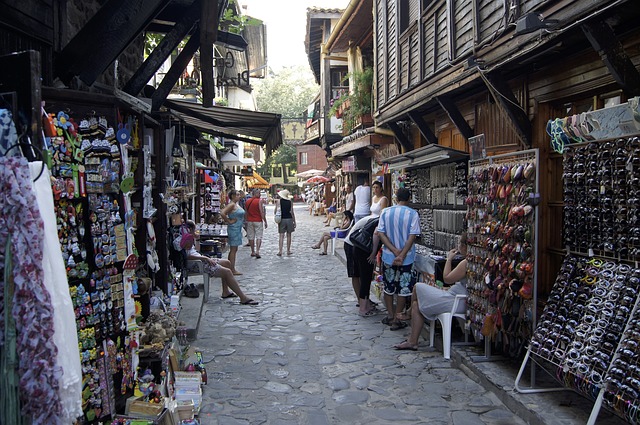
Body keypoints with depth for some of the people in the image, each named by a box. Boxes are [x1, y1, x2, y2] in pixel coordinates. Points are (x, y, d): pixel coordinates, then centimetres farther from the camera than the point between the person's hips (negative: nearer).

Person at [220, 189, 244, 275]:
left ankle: (232, 269, 19)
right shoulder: (231, 205, -16)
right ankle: (232, 270, -1)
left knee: (234, 250, 13)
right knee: (233, 249, -5)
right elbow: (222, 213, -28)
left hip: (238, 229, 10)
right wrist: (229, 221, -18)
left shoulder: (236, 204, 13)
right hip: (233, 229, -10)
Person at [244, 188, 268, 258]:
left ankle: (253, 252, 16)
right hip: (258, 221, -5)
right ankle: (257, 251, -13)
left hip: (249, 221, 5)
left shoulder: (247, 201, 6)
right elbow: (262, 212, -14)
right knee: (259, 236, -1)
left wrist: (246, 221, 20)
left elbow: (246, 212, 11)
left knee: (251, 237, 11)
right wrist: (265, 221, -9)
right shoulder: (259, 201, -10)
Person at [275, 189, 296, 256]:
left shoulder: (278, 201, -4)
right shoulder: (290, 202, -1)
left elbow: (276, 211, -5)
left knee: (281, 236, 1)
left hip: (282, 219, 0)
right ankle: (288, 251, 14)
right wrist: (294, 221, 5)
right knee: (289, 235, 10)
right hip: (289, 219, 1)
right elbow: (292, 212, -1)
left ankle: (280, 251, -7)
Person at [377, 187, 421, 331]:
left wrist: (395, 251, -11)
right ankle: (397, 320, 11)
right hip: (407, 258, -2)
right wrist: (401, 255, -15)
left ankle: (390, 316, 26)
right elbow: (412, 237, -15)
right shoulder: (413, 214, -10)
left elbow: (381, 234, -7)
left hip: (388, 256, 3)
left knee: (388, 287, 18)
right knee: (403, 288, 8)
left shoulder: (385, 212, -2)